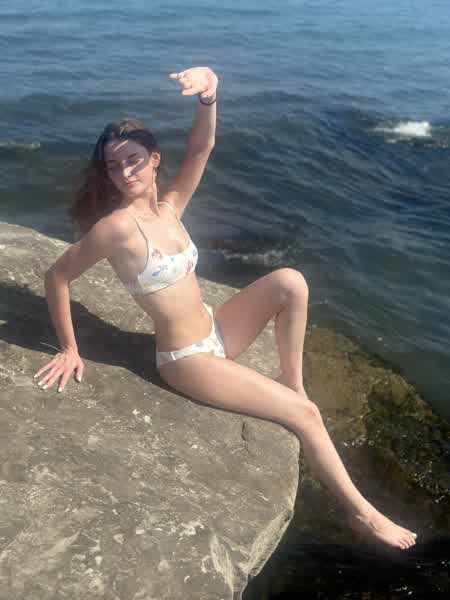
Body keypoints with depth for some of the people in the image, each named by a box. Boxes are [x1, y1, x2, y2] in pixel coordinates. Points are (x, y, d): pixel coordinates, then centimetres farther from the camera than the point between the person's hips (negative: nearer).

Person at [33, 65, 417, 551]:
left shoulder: (168, 207, -1)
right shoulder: (118, 225, -21)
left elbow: (201, 147, -10)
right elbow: (57, 277, -14)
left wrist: (209, 92, -29)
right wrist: (69, 350, -10)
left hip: (214, 333, 7)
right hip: (186, 360, -7)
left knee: (290, 282, -13)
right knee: (305, 415, -8)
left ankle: (292, 382, 3)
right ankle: (360, 512, 10)